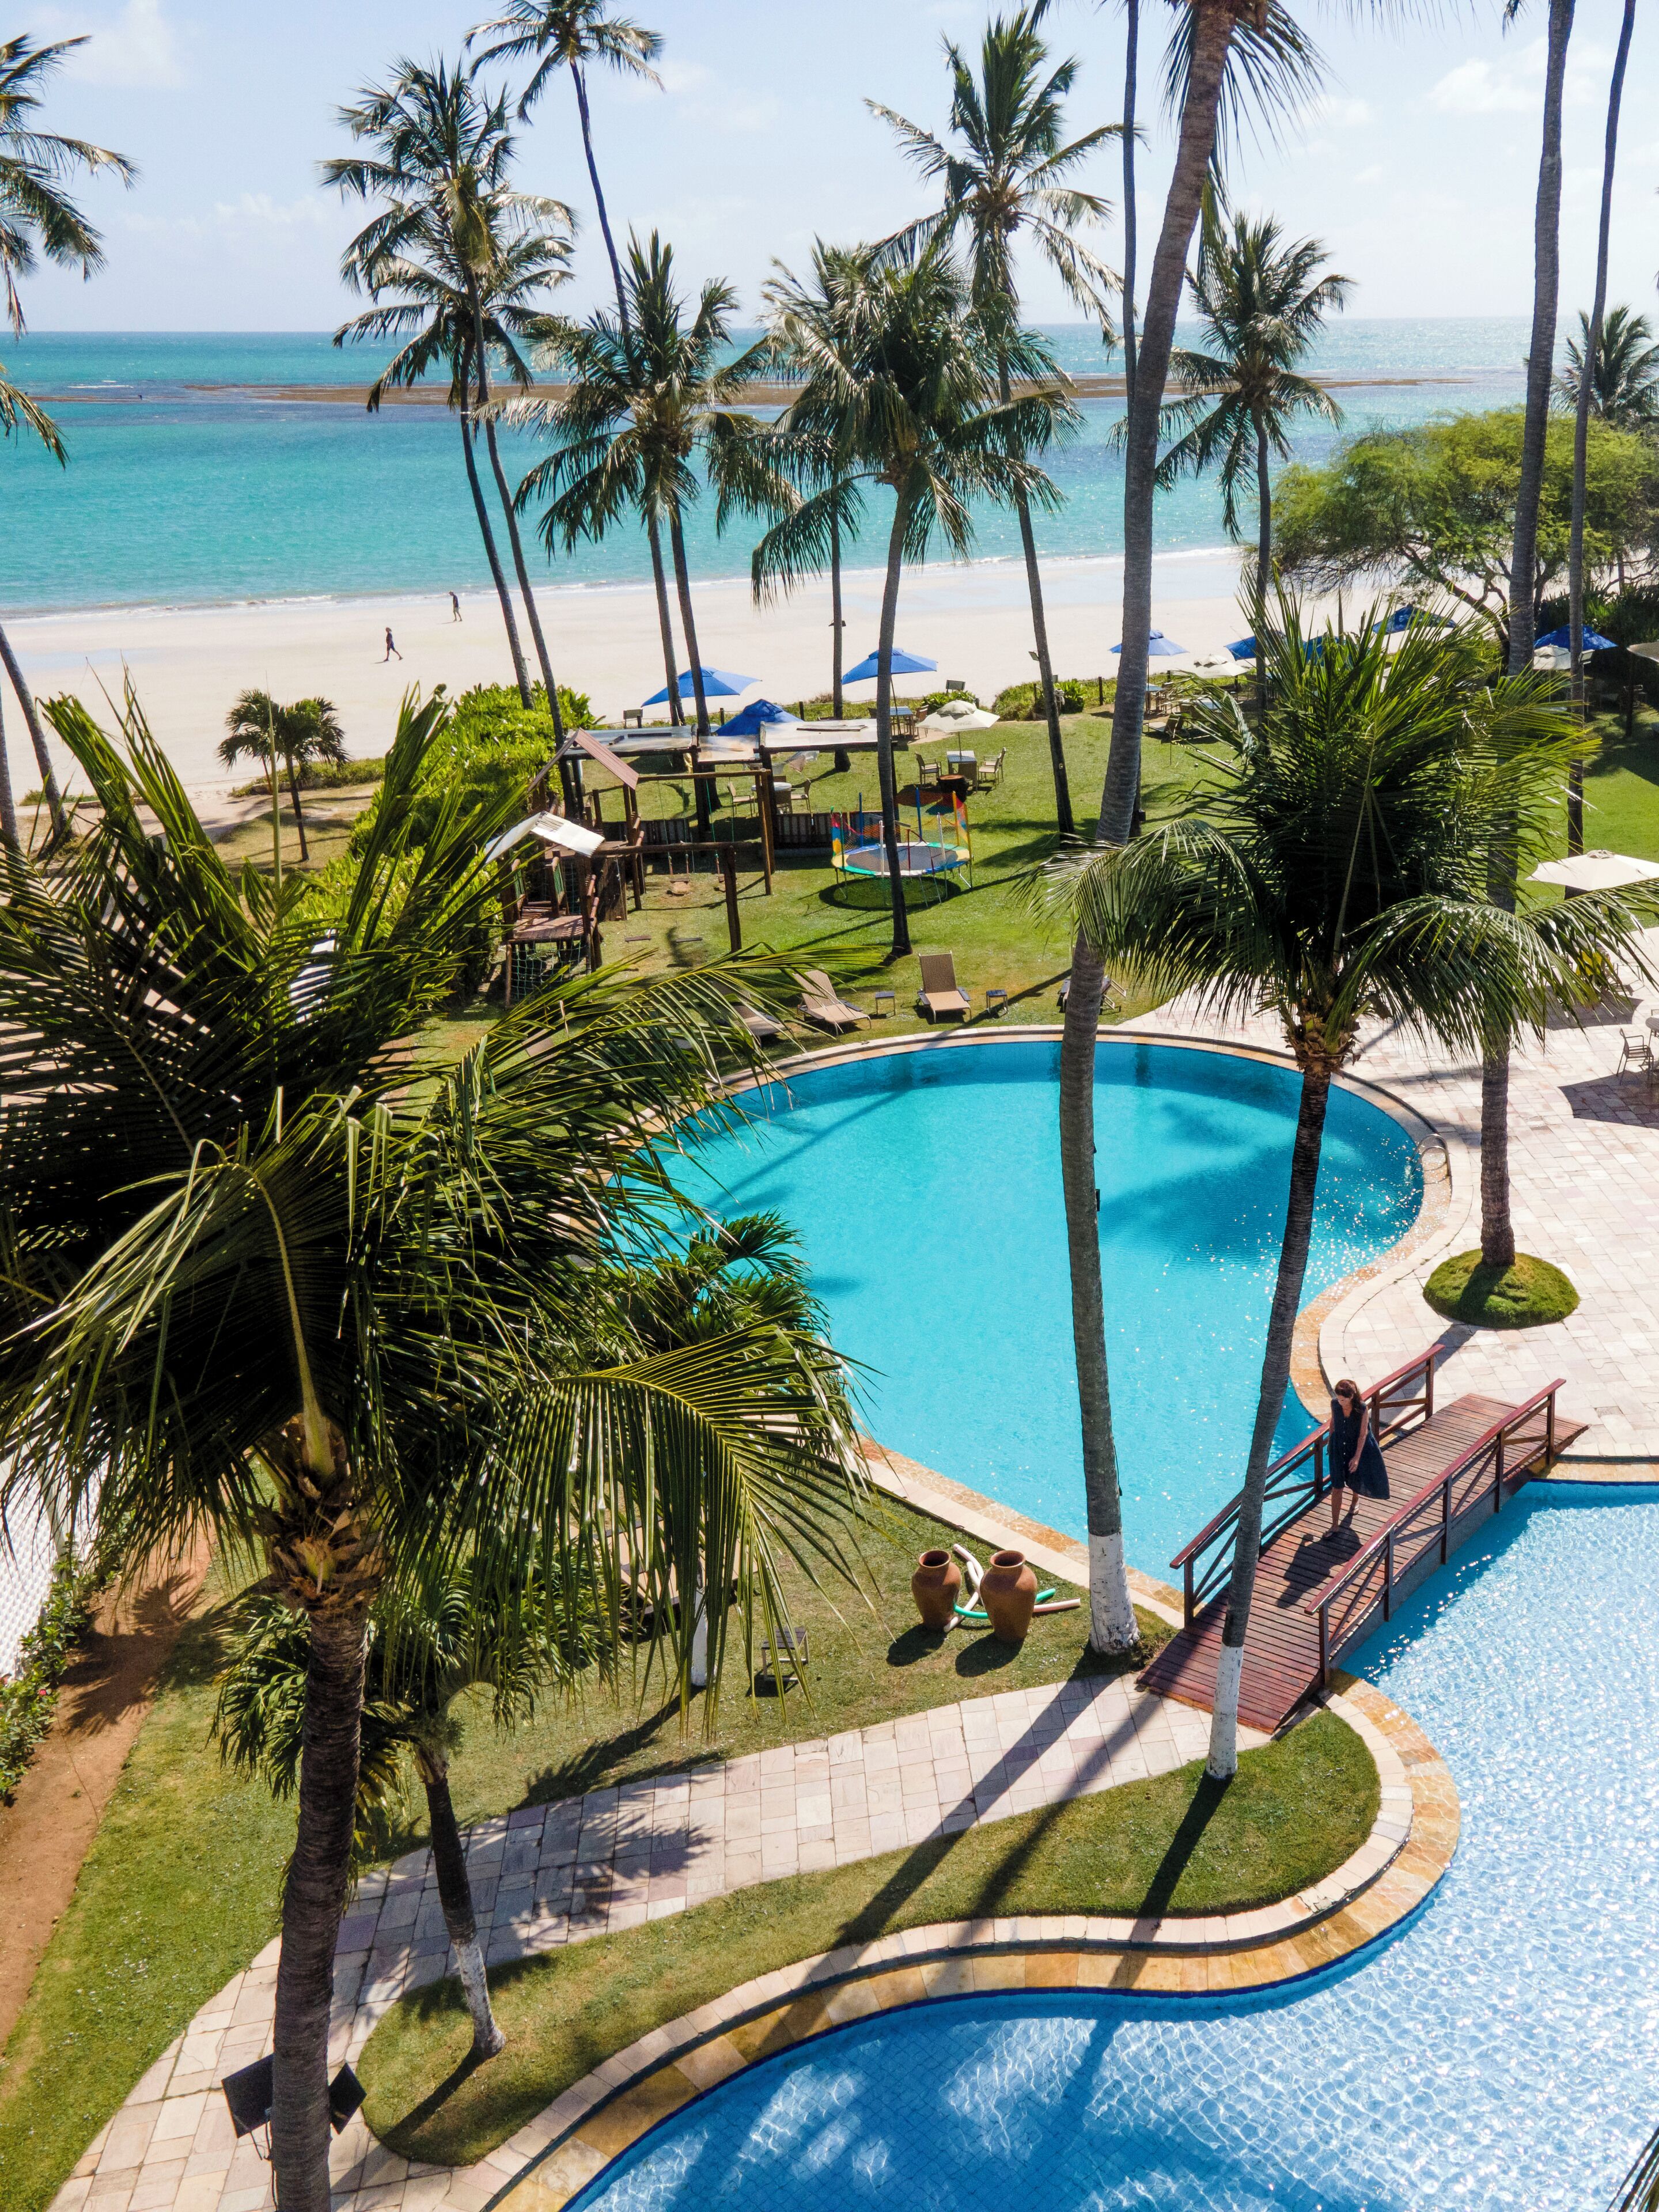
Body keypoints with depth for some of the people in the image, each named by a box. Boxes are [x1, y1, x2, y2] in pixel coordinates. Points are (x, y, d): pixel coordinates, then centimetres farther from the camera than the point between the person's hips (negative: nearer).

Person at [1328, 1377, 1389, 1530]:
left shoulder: (1362, 1409, -25)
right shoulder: (1335, 1404, -17)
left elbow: (1363, 1434, -19)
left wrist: (1357, 1457, -20)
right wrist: (1330, 1442, 13)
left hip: (1359, 1447, -1)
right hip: (1339, 1447, 2)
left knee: (1357, 1479, 23)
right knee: (1337, 1487, 2)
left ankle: (1354, 1499, 59)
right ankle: (1334, 1526, 10)